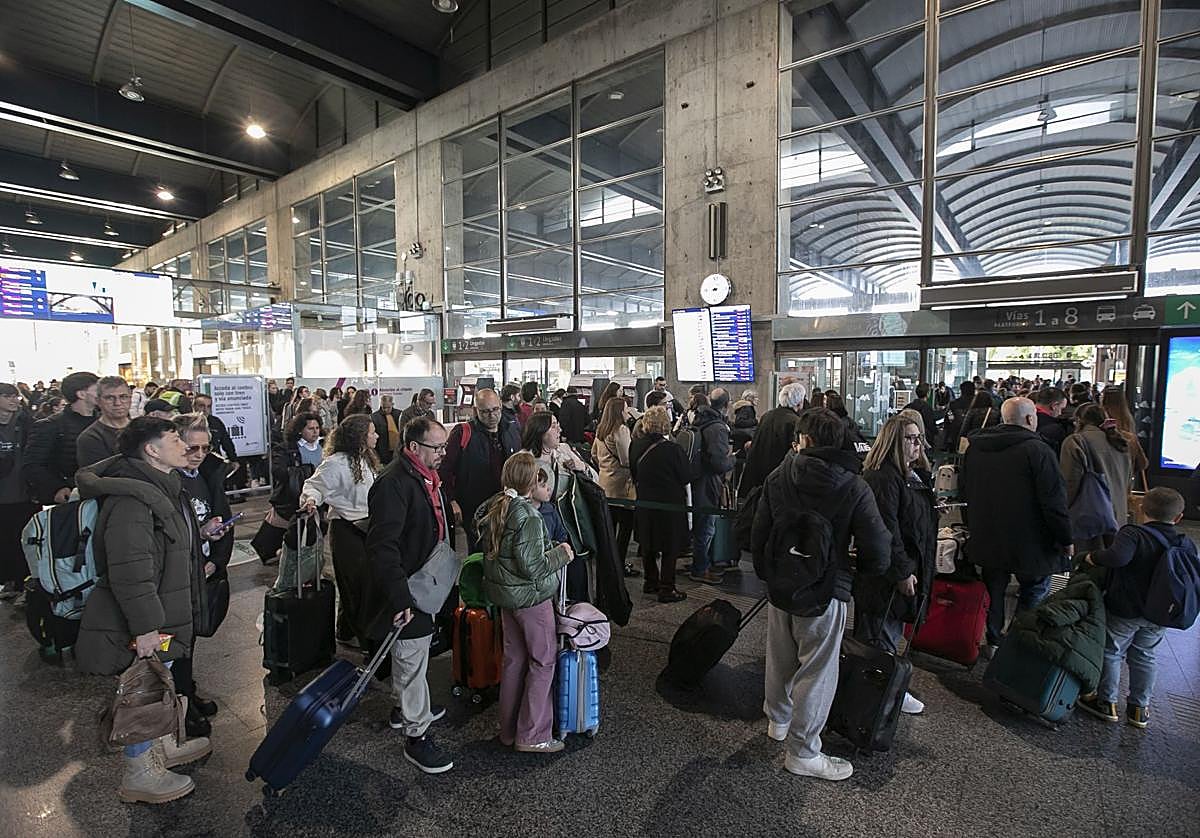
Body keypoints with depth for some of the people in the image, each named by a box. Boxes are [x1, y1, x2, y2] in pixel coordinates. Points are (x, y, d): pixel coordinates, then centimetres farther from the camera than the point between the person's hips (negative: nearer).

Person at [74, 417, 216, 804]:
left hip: (163, 612, 10)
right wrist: (145, 626, -26)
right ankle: (138, 775, 23)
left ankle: (163, 746, 42)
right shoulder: (131, 498, -26)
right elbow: (130, 571, -29)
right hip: (143, 623, -10)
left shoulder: (162, 488, 8)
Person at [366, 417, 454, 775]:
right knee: (412, 660, 4)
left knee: (411, 653, 27)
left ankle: (403, 706, 47)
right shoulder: (394, 483, -26)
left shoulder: (427, 476, 6)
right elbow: (382, 546, -31)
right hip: (408, 591, -10)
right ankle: (416, 736, 20)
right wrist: (400, 595, -33)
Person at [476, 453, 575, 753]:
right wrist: (561, 553, -9)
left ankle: (509, 729, 30)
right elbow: (532, 567, -25)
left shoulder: (494, 508, 0)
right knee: (543, 660, 7)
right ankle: (532, 735, 15)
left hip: (503, 593, 8)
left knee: (513, 659, 18)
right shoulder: (529, 517, -24)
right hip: (531, 596, -8)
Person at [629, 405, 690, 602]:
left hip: (644, 503, 5)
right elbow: (687, 477, -11)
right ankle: (666, 588, 13)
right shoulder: (671, 449, -21)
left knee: (648, 544, 18)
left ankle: (650, 581, 30)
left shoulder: (635, 446, -6)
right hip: (669, 504, -5)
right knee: (670, 547, 7)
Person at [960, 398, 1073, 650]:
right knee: (1035, 591, 11)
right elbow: (1054, 501, -16)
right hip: (1029, 542, -5)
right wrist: (1065, 539, -5)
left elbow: (964, 492, 13)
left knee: (994, 590, 17)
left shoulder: (975, 447, 4)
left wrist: (973, 526, 23)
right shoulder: (1037, 450, -16)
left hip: (986, 539, 6)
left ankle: (993, 641, 26)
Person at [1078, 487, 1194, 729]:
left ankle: (1107, 702, 21)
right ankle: (1140, 708, 29)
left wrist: (1093, 558, -22)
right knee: (1144, 656, 20)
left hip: (1124, 611, -5)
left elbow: (1118, 557, -39)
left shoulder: (1134, 534, -20)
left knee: (1111, 653, 11)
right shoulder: (1187, 545, -1)